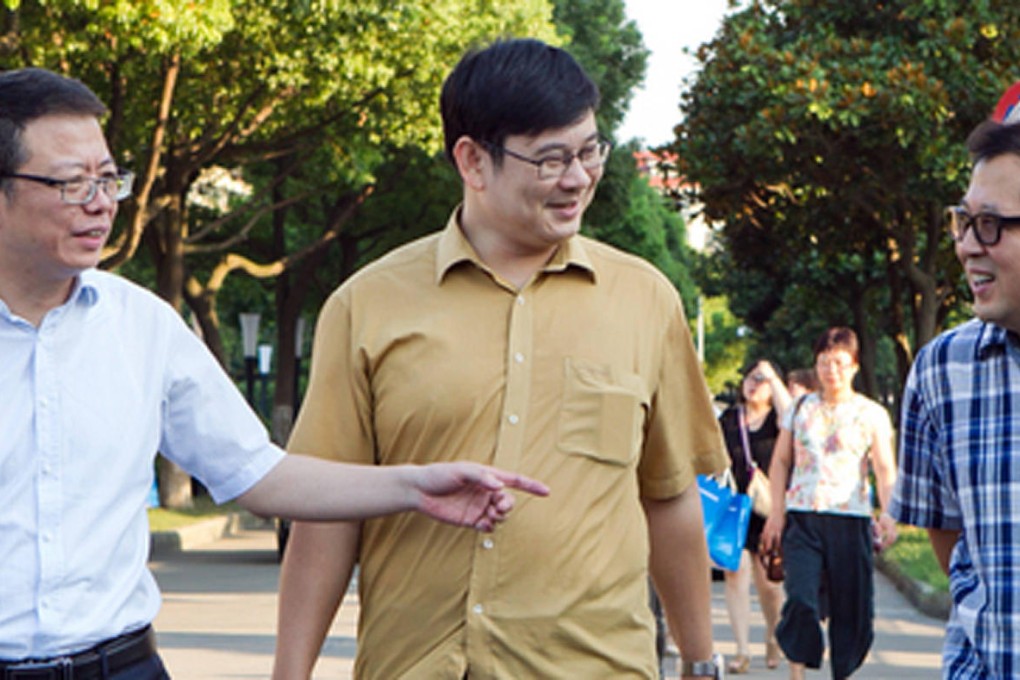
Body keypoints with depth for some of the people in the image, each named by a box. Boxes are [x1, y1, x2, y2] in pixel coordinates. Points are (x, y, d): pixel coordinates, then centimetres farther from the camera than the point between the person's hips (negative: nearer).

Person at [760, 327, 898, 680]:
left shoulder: (871, 413, 6)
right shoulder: (800, 408, 12)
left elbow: (885, 470, -2)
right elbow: (780, 461, 15)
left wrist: (888, 514, -18)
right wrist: (777, 511, 4)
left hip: (850, 520, 0)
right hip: (802, 518, 1)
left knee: (851, 605, 1)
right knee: (800, 598, -15)